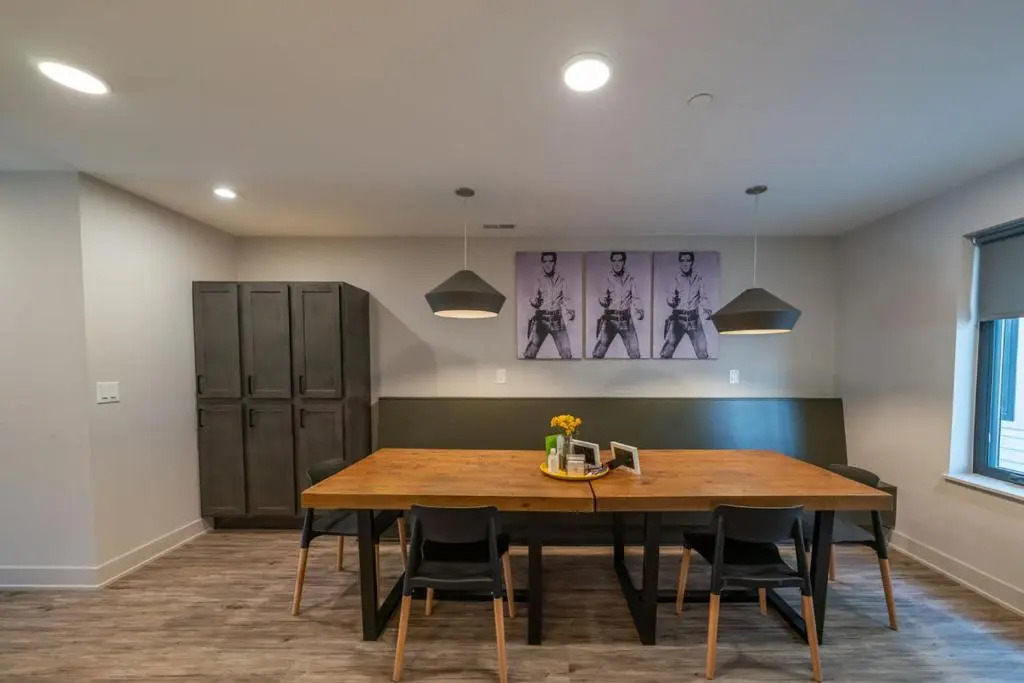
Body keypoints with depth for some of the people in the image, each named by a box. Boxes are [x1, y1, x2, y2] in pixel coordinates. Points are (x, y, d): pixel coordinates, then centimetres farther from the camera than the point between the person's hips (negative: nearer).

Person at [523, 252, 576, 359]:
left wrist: (571, 311, -13)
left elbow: (566, 299, 5)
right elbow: (533, 300, 10)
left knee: (567, 355, -3)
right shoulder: (539, 280, 7)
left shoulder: (561, 280, 7)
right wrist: (534, 301, -13)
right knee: (529, 353, -9)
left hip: (557, 320, 1)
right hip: (541, 319, 0)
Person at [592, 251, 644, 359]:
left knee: (635, 353, 5)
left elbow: (636, 297, 1)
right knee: (598, 352, -9)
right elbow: (602, 297, 2)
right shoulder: (607, 278, 2)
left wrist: (640, 311, -18)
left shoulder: (630, 278, 4)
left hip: (626, 319, 1)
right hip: (610, 318, -1)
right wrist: (603, 301, -22)